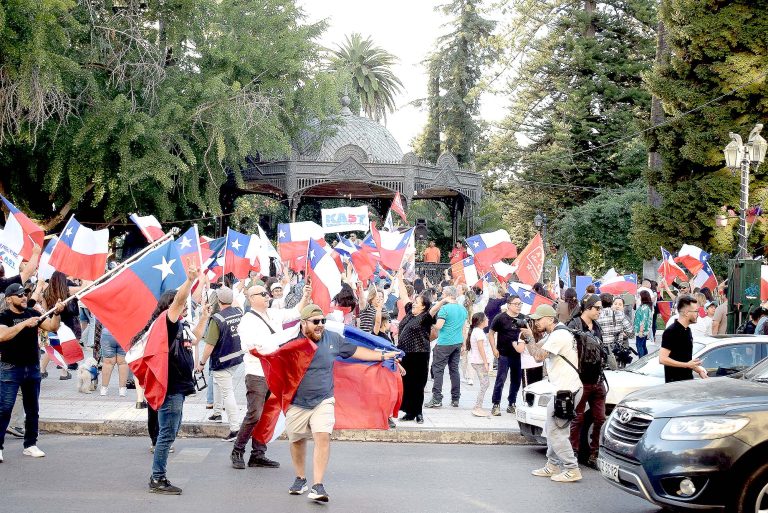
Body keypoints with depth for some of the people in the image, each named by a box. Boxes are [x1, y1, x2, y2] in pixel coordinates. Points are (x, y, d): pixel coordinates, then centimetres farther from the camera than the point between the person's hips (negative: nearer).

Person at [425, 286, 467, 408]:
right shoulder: (463, 309, 10)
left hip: (444, 343, -7)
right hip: (458, 343, 7)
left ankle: (436, 399, -5)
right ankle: (455, 399, 13)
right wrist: (463, 345, 22)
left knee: (438, 369, -1)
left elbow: (438, 326, -16)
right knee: (454, 370, 12)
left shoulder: (445, 309, -13)